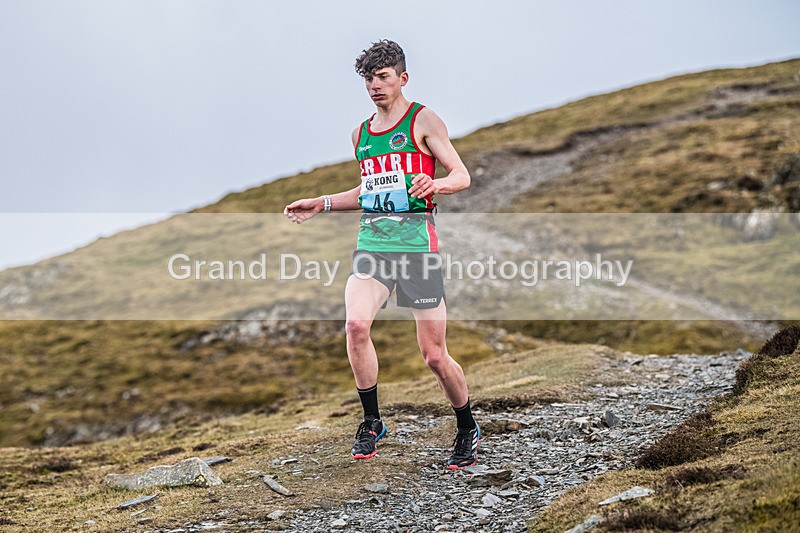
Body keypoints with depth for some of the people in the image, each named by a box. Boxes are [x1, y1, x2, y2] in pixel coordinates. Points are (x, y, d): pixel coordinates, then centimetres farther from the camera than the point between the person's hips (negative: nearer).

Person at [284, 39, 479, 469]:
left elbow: (462, 176, -4)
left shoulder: (423, 120, 0)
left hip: (416, 239, -4)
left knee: (435, 356, -1)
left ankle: (468, 431, 23)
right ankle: (372, 423, -4)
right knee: (356, 324, -22)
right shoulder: (361, 132, 18)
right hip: (372, 240, 4)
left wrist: (434, 184, -25)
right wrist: (320, 205, 20)